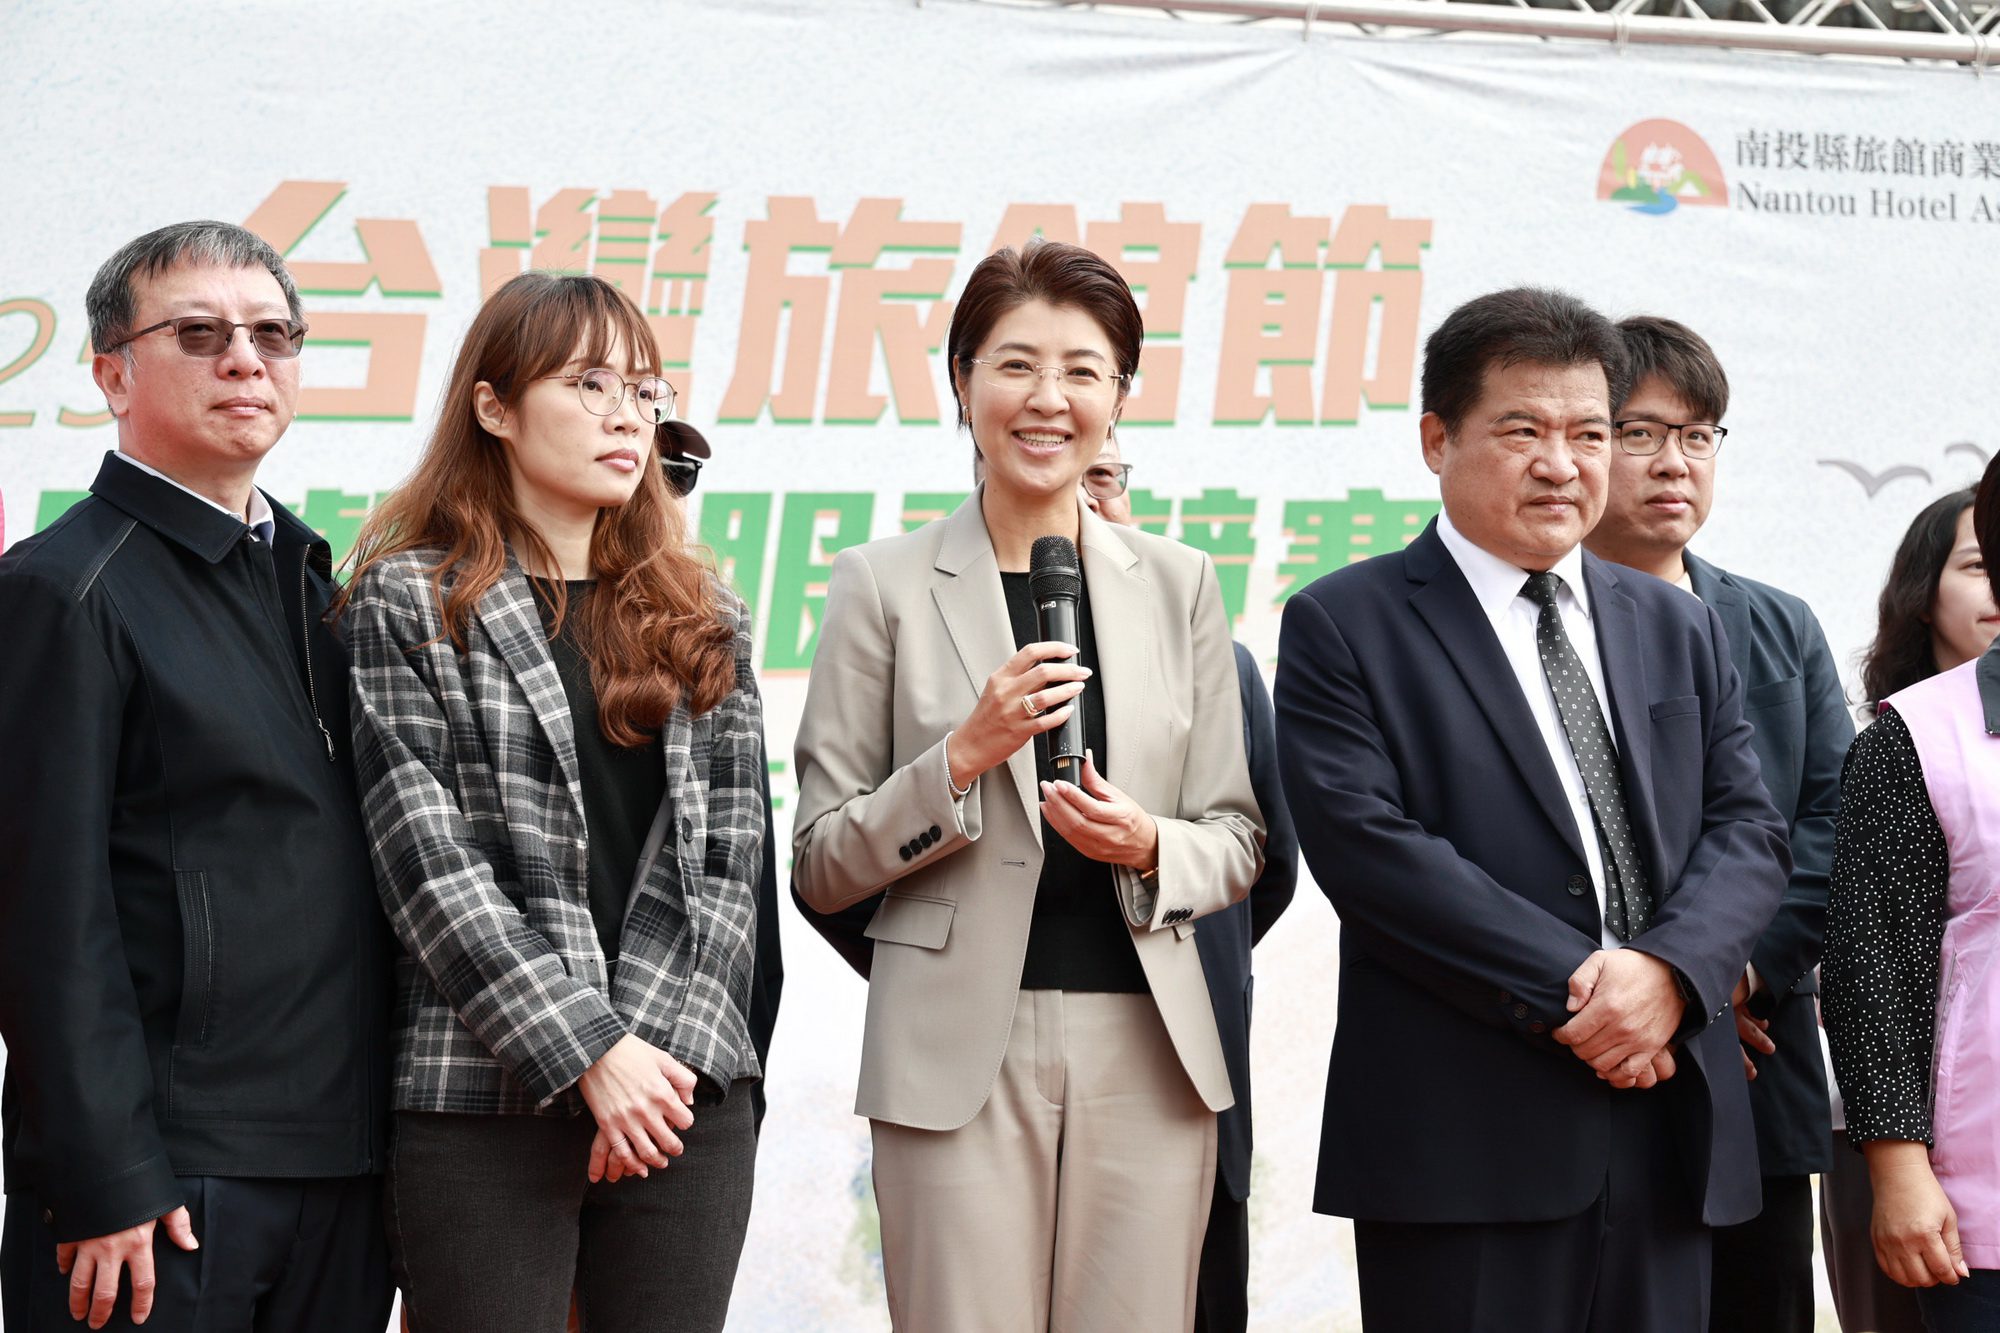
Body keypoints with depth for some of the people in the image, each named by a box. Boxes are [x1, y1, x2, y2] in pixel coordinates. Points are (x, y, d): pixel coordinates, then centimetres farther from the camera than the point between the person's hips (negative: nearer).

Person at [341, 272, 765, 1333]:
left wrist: (663, 1047, -7)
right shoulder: (409, 604, 1)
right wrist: (589, 1053, -14)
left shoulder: (701, 621, 14)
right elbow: (429, 865, -7)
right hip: (482, 1104, -3)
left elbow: (728, 858, 8)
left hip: (686, 1097, 4)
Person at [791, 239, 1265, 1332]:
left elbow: (1236, 844, 14)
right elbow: (821, 867, 2)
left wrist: (1150, 850, -8)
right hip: (961, 1053, -2)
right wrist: (962, 758, -13)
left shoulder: (1178, 586, 11)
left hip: (1146, 1044, 3)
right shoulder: (884, 586, 3)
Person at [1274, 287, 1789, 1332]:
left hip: (1668, 1138, 5)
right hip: (1462, 1147, -4)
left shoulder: (1677, 629, 17)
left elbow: (1749, 831, 9)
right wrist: (1570, 994, -14)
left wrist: (1668, 971, -11)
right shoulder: (1342, 627, 1)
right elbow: (1368, 844, -11)